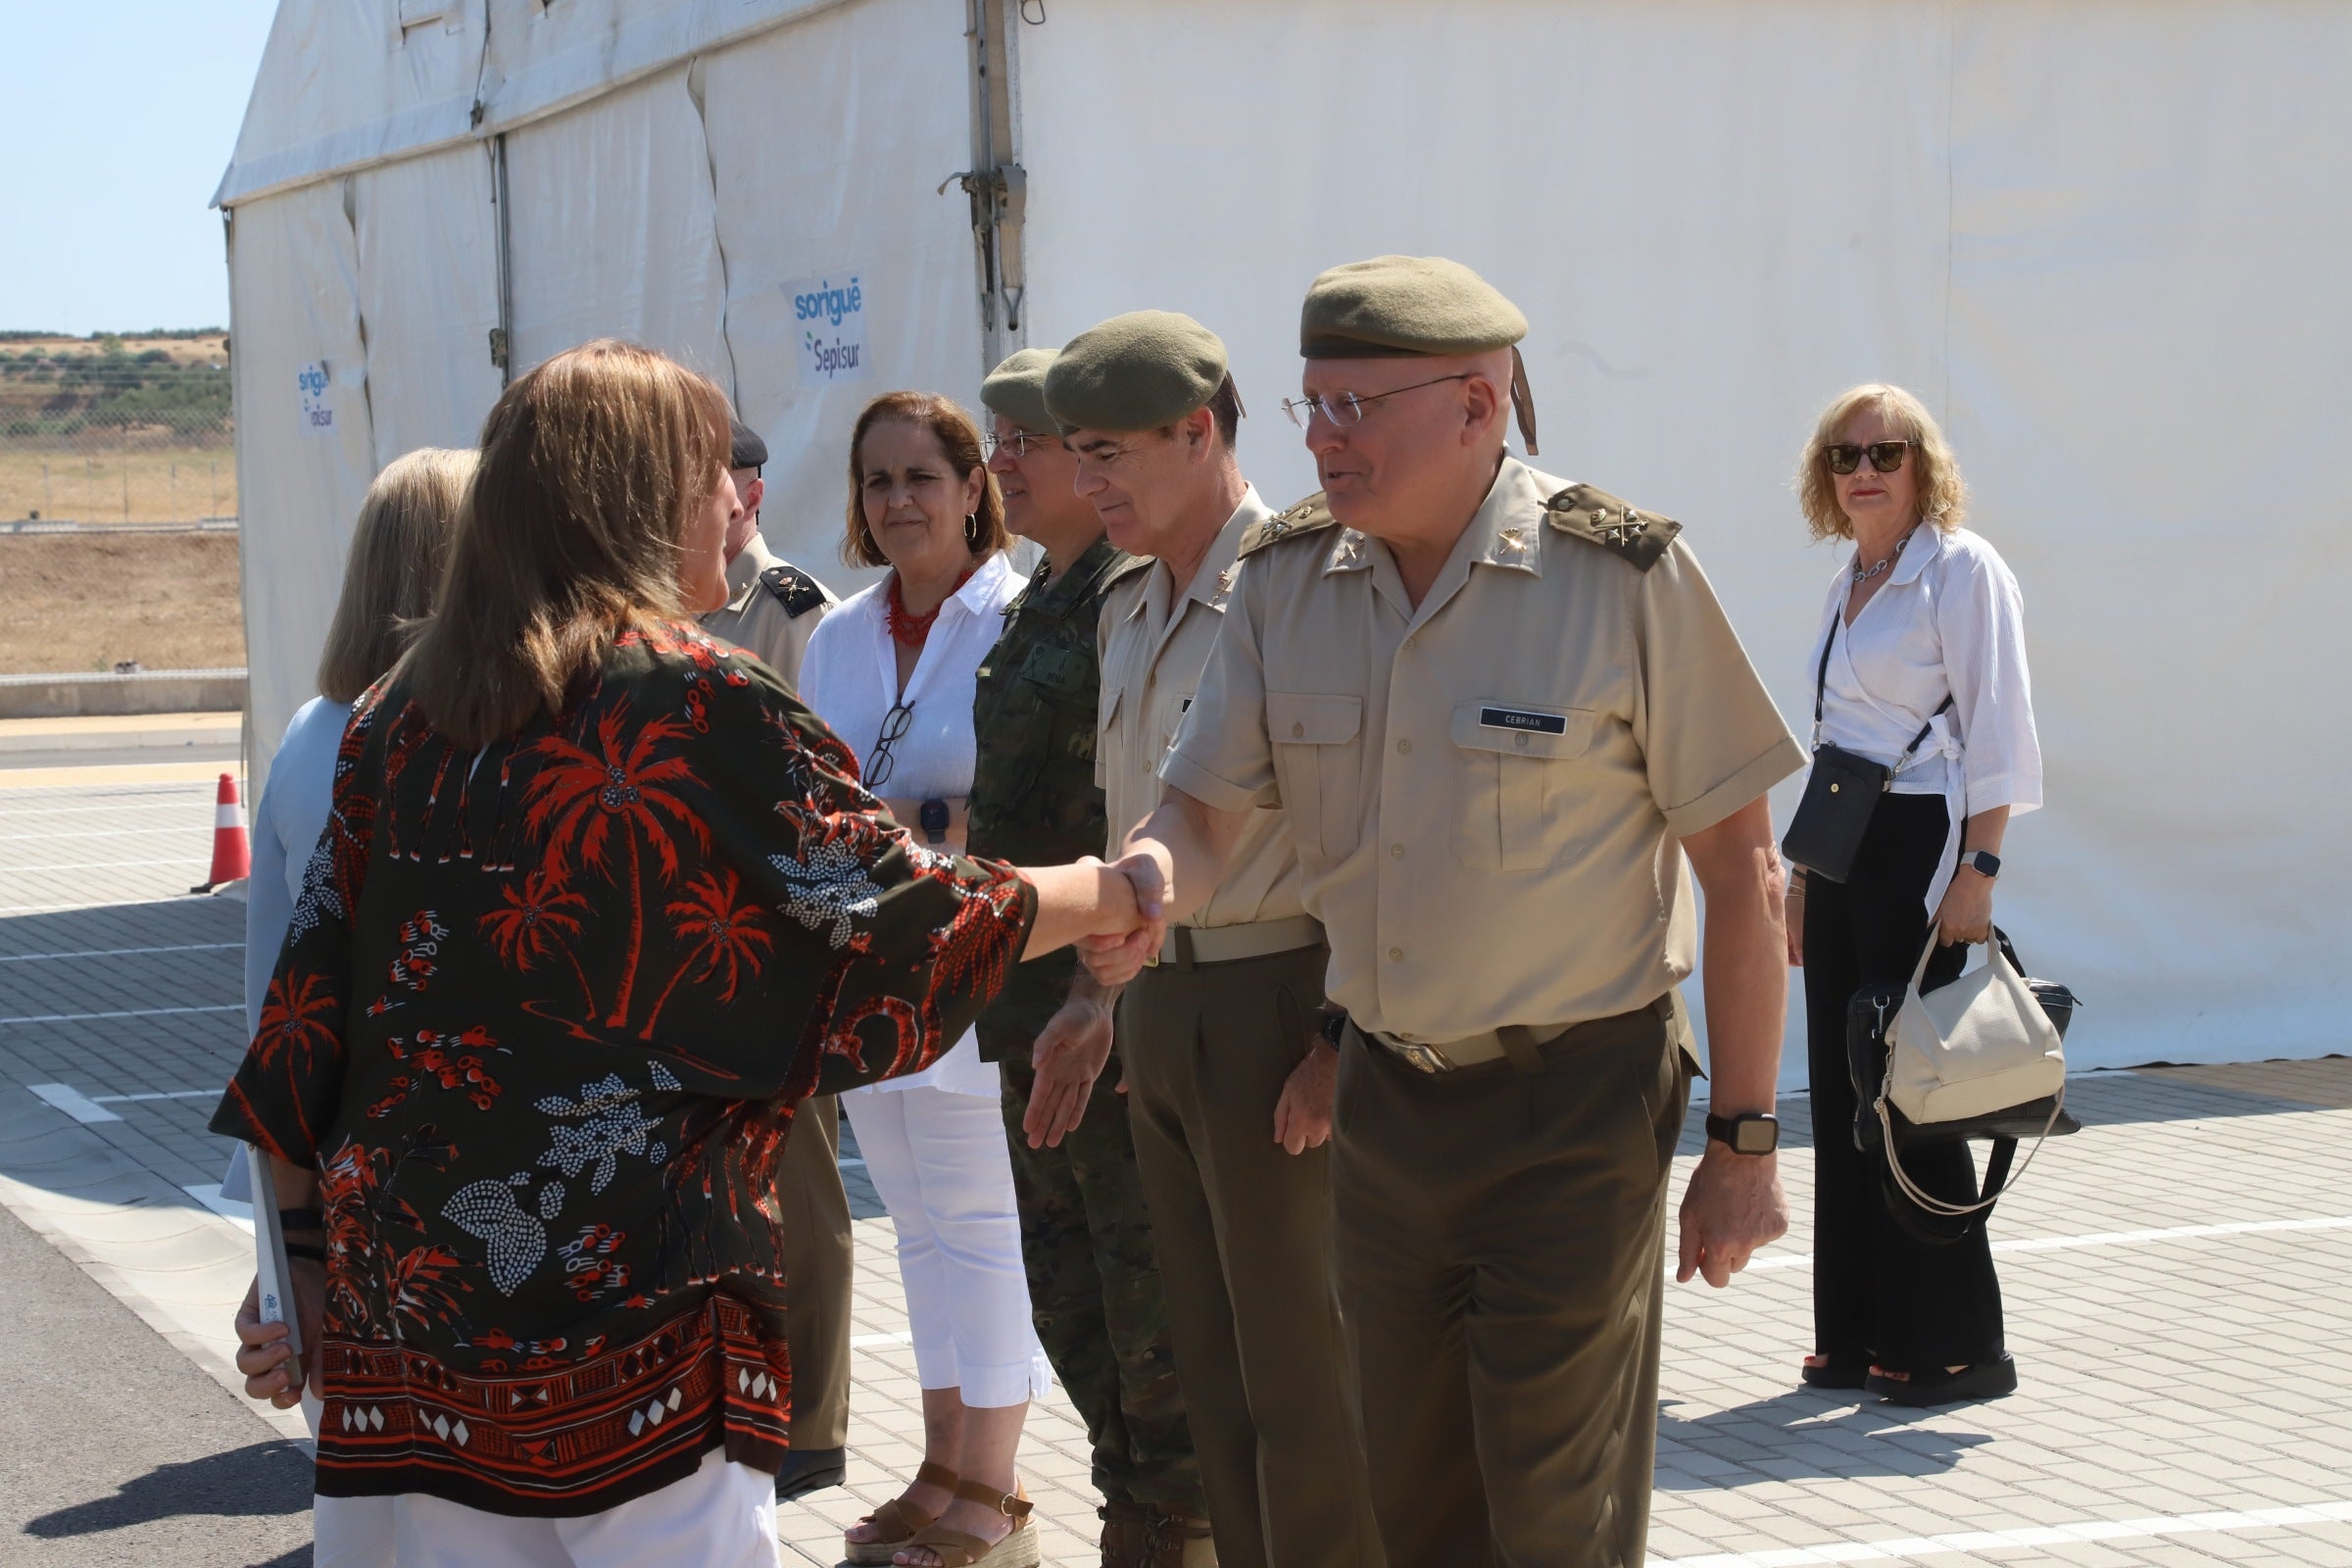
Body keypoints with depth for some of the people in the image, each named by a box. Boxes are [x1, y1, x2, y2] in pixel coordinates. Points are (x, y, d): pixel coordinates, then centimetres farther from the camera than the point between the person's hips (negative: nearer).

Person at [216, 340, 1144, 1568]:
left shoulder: (399, 716, 9)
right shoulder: (701, 699, -8)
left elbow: (316, 997, 9)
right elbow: (892, 914, -5)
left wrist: (303, 1252, 16)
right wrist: (1107, 893, 12)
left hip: (410, 1283, 6)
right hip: (640, 1295, -6)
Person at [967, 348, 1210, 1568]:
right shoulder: (1039, 605, 17)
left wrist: (1099, 995, -25)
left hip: (1118, 1009, -10)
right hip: (1041, 1004, 10)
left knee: (1148, 1296, -3)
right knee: (1068, 1291, 16)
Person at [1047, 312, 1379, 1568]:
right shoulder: (1127, 614, 14)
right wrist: (1106, 999, 17)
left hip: (1271, 998, -8)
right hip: (1159, 1000, 8)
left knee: (1298, 1368, -2)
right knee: (1210, 1363, 14)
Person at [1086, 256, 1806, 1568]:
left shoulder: (1624, 575, -13)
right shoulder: (1287, 582, 2)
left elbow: (1741, 870, -9)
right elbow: (1203, 812, 2)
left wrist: (1744, 1143, -9)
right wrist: (1145, 886, -24)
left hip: (1573, 1106, -5)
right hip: (1382, 1100, 5)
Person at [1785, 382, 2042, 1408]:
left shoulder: (1960, 570, -7)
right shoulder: (1846, 585, 16)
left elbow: (1996, 733, -12)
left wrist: (1978, 870, -20)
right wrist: (1802, 880, 17)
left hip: (1919, 847, -8)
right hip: (1841, 851, 8)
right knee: (1842, 1097, 8)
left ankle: (1955, 1349, 2)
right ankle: (1860, 1333, 15)